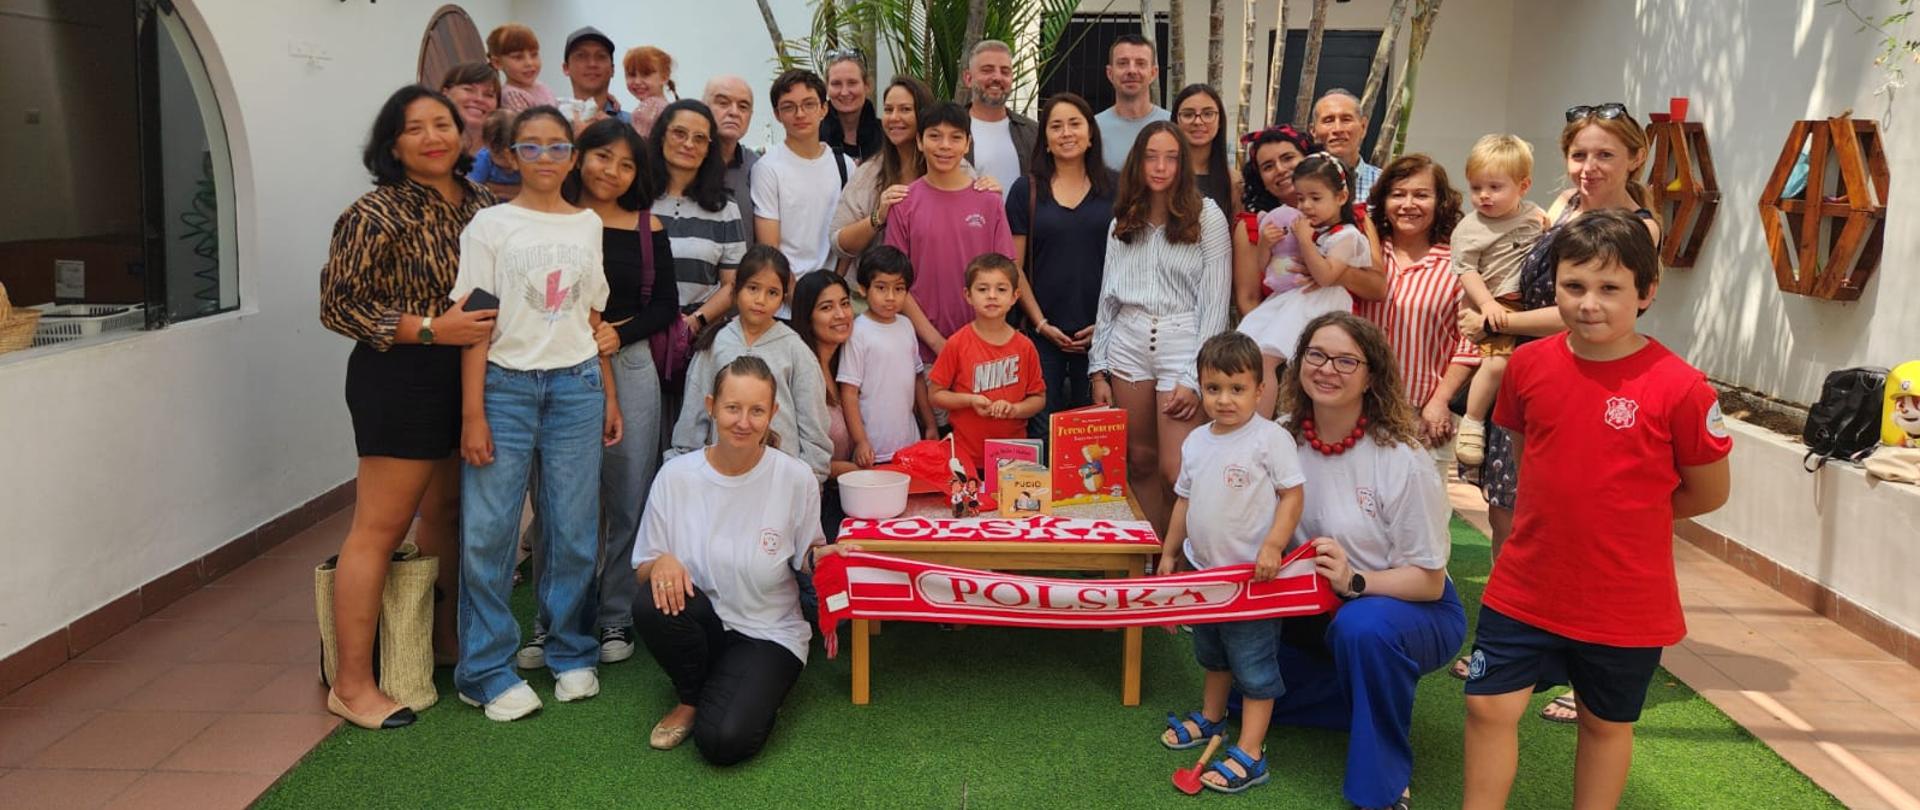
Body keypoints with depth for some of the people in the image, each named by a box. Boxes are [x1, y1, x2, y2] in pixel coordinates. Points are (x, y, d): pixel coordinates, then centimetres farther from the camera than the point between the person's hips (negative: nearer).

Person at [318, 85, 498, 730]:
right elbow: (338, 306, -13)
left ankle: (447, 637, 33)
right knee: (381, 528, -3)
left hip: (464, 377, 7)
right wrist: (430, 329, -20)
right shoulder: (376, 214, -12)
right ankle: (352, 683, 5)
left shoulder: (479, 204, 8)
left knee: (446, 510, 17)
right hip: (400, 380, -7)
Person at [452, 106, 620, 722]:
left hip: (577, 384, 3)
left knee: (574, 528, 4)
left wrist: (609, 396, 11)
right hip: (506, 385, -2)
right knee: (487, 530, -3)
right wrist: (472, 413, -9)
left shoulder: (588, 225, 11)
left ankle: (572, 655, 20)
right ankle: (488, 671, 9)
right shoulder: (491, 225, 1)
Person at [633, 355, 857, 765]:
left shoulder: (795, 477, -11)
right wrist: (661, 563, -24)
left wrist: (823, 555, -21)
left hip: (770, 632, -2)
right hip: (700, 622, 3)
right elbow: (642, 569, -1)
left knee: (724, 741, -25)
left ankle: (759, 690, 12)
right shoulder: (676, 476, -7)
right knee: (652, 606, -32)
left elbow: (806, 556, 2)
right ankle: (691, 700, -1)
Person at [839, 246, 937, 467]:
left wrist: (931, 426, 17)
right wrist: (860, 442, -17)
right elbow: (849, 392, -13)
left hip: (910, 443, 6)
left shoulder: (906, 326, 7)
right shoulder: (858, 333, -12)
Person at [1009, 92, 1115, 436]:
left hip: (1099, 331, 1)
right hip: (1043, 332, 0)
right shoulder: (1026, 190, 4)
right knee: (1041, 429, 2)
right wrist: (1041, 323, -6)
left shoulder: (1114, 189, 5)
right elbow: (1014, 267, 2)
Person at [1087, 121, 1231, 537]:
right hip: (1128, 346, 4)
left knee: (1175, 471, -10)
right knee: (1140, 462, 7)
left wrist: (1195, 378, -11)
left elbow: (1215, 301, -4)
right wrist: (1098, 371, 8)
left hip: (1183, 343, -4)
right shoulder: (1122, 223, 14)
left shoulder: (1208, 217, 0)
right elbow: (1107, 298, 15)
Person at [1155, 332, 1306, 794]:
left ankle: (1250, 754, 10)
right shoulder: (1196, 442, 3)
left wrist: (1273, 546, -25)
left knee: (1253, 664, 2)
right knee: (1211, 652, 25)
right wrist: (1170, 552, 15)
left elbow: (1293, 494, -16)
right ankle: (1210, 718, 45)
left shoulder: (1271, 438, -17)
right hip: (1205, 568, 7)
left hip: (1253, 574, -7)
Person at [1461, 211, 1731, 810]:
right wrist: (1570, 512, 5)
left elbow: (1708, 492, -4)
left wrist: (1625, 515, 1)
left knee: (1606, 723, 17)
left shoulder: (1678, 387, -16)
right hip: (1525, 589, 3)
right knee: (1488, 706, 8)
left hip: (1624, 603, -3)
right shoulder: (1529, 364, -5)